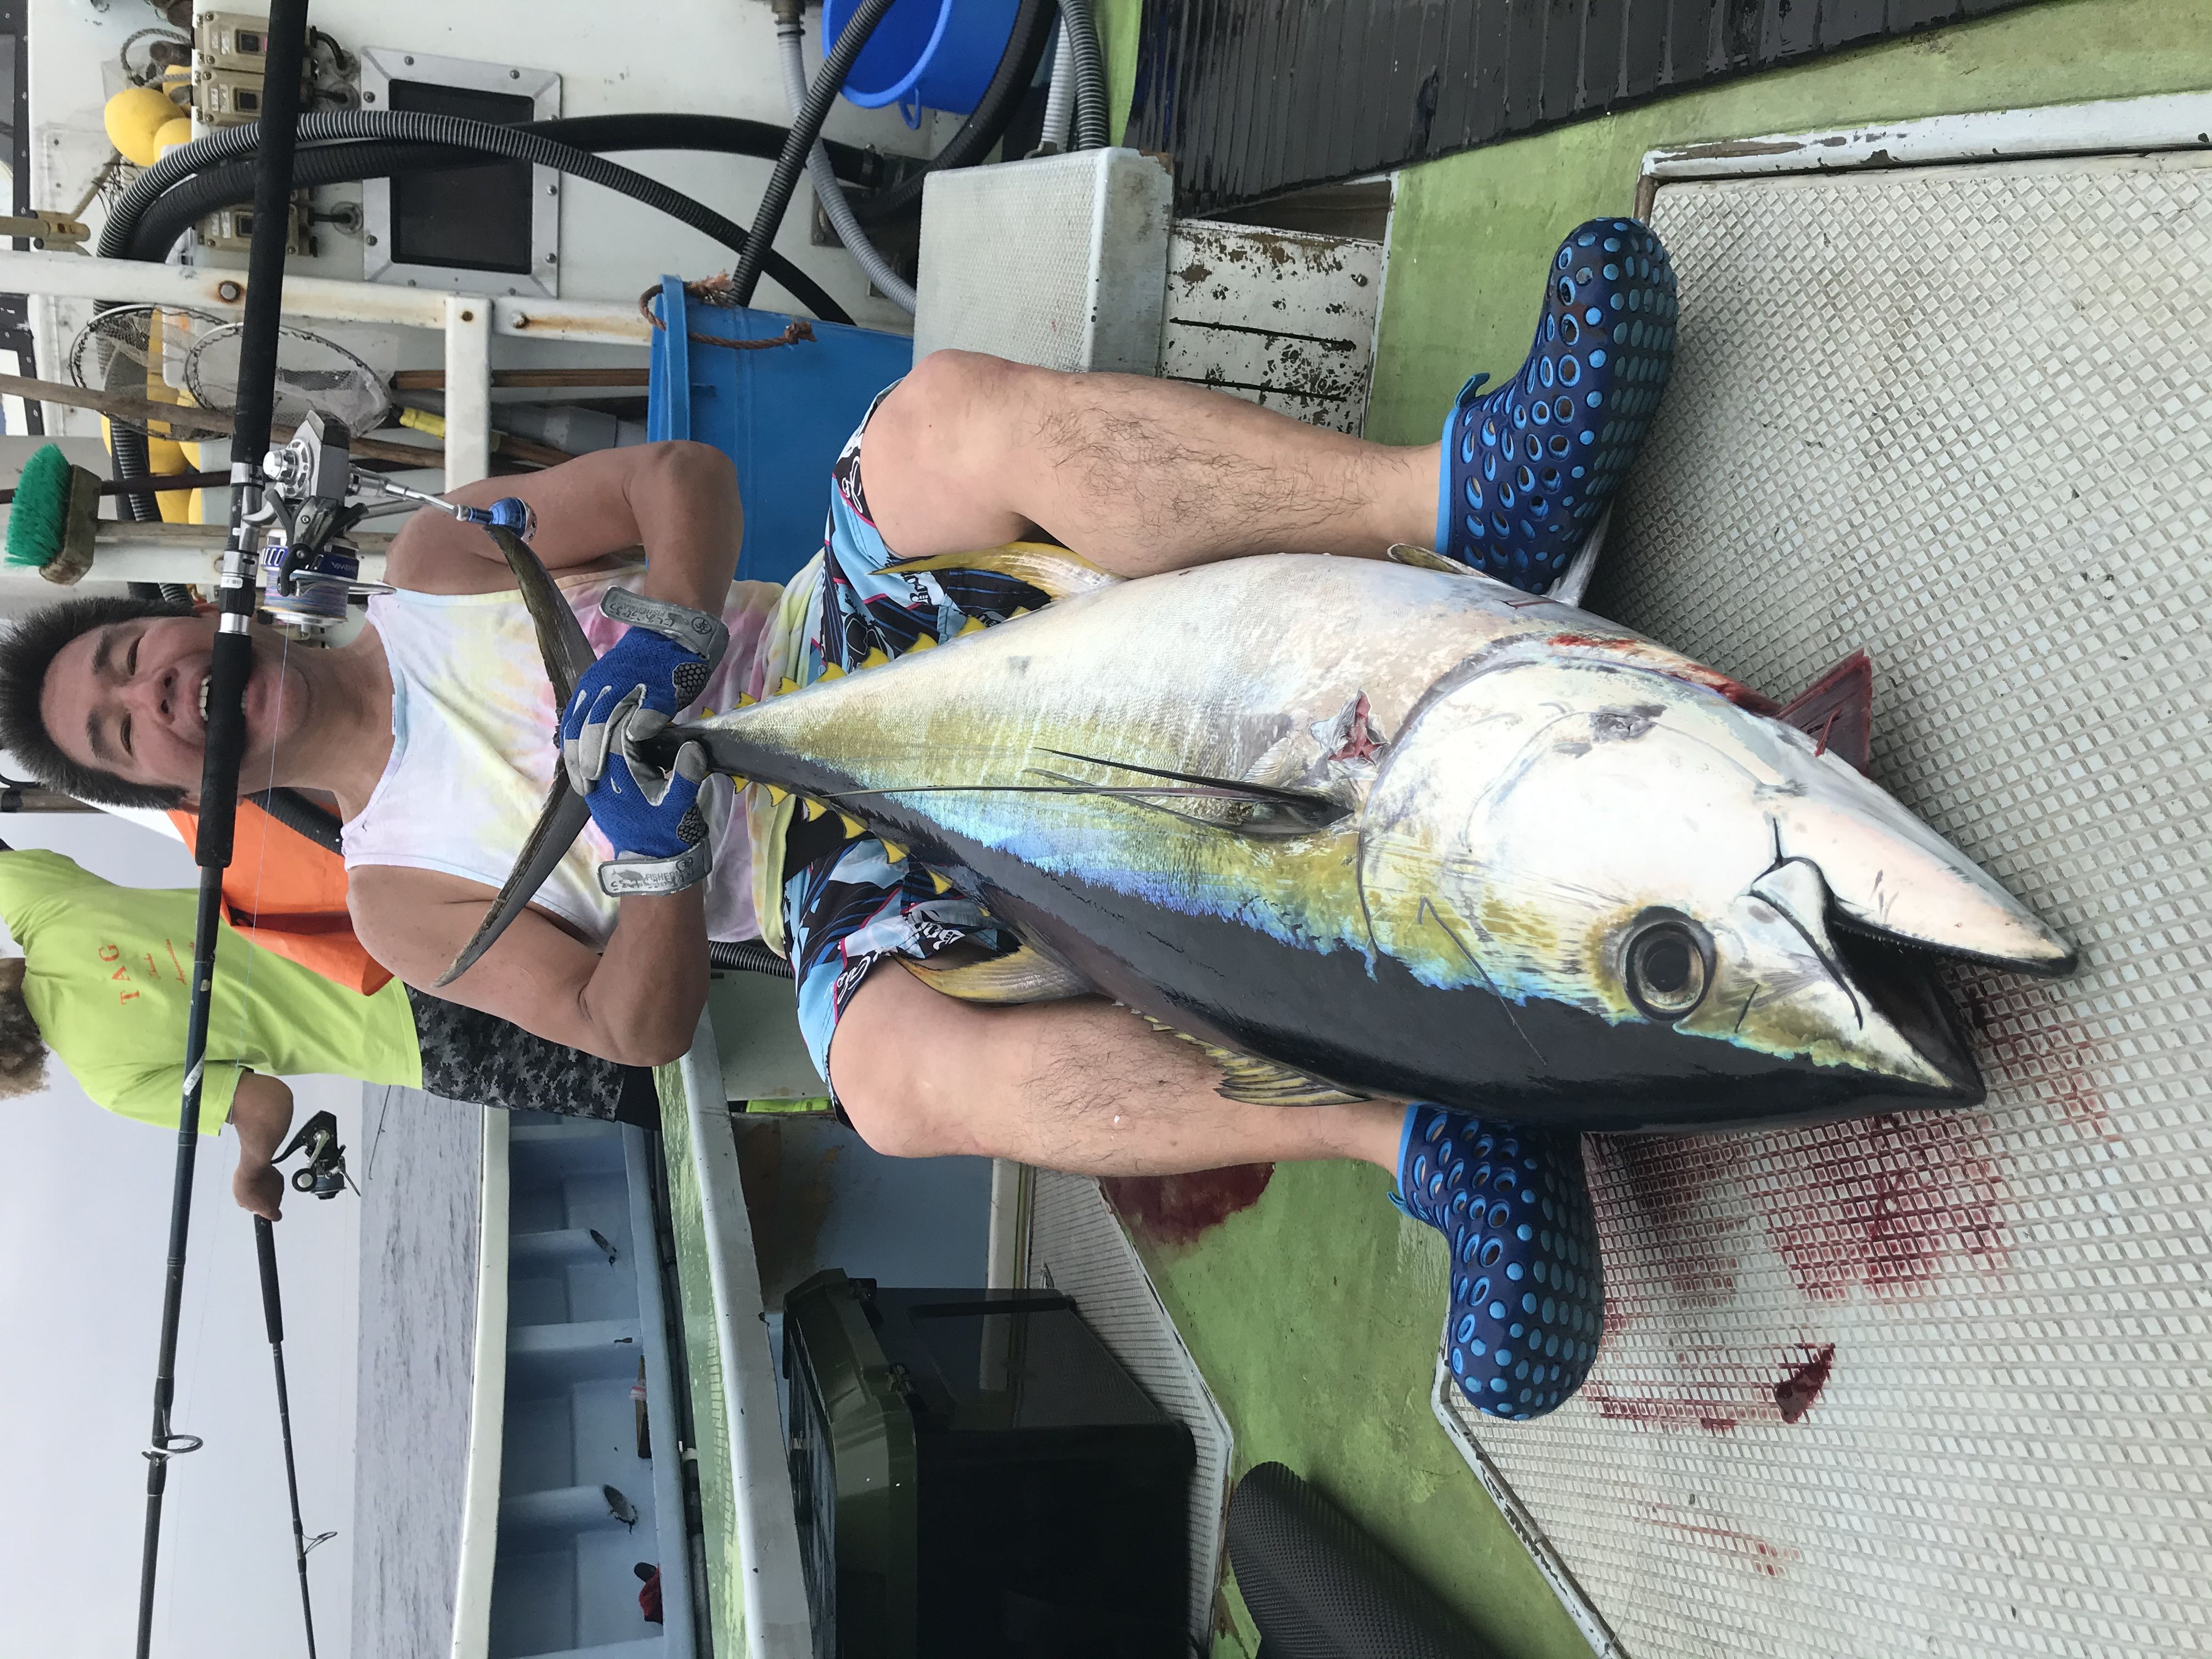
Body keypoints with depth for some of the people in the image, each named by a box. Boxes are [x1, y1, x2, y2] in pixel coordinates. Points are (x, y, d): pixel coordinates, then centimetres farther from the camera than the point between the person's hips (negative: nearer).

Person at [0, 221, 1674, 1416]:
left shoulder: (429, 568, 19)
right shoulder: (398, 893, 13)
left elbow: (688, 475, 8)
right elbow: (639, 1029, 3)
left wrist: (661, 643, -10)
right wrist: (655, 842, -15)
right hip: (837, 859, -3)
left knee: (952, 409, -30)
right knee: (896, 1076, -40)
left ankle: (1462, 491, -43)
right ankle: (1428, 1149, -47)